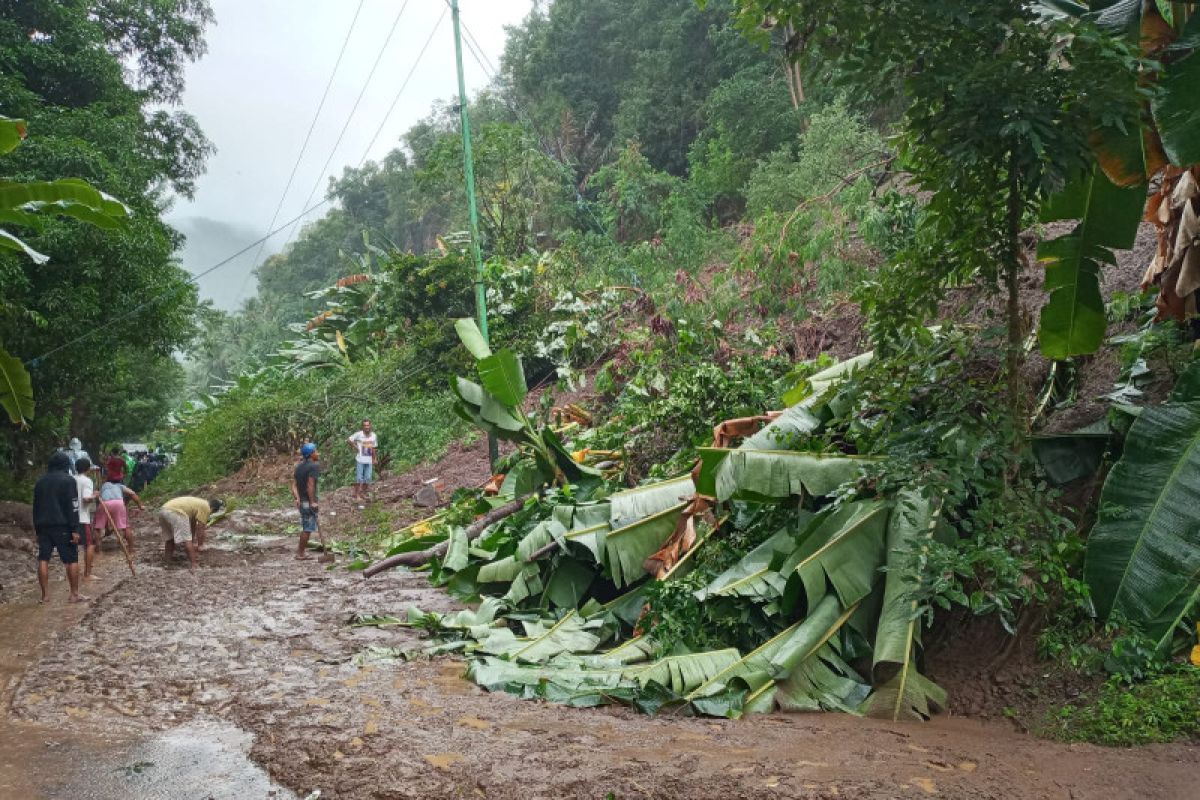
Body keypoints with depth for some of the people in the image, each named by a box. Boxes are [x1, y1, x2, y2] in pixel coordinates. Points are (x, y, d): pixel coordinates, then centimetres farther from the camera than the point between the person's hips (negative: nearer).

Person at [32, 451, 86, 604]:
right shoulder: (68, 480, -7)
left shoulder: (40, 481, 13)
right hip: (62, 526, -6)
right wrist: (74, 529, -13)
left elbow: (36, 506, 18)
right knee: (72, 560, 1)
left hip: (43, 526, 6)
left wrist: (37, 528, 22)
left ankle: (44, 595, 7)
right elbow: (73, 507, -13)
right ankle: (74, 594, 2)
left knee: (43, 560, 7)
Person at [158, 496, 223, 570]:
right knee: (186, 540, -4)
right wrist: (200, 545, 20)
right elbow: (200, 529, 8)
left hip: (163, 510, 9)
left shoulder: (198, 503, 33)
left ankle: (168, 562, 35)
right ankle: (193, 566, -7)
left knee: (170, 538, 25)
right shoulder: (206, 507, 7)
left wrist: (193, 541, 56)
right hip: (175, 512, -9)